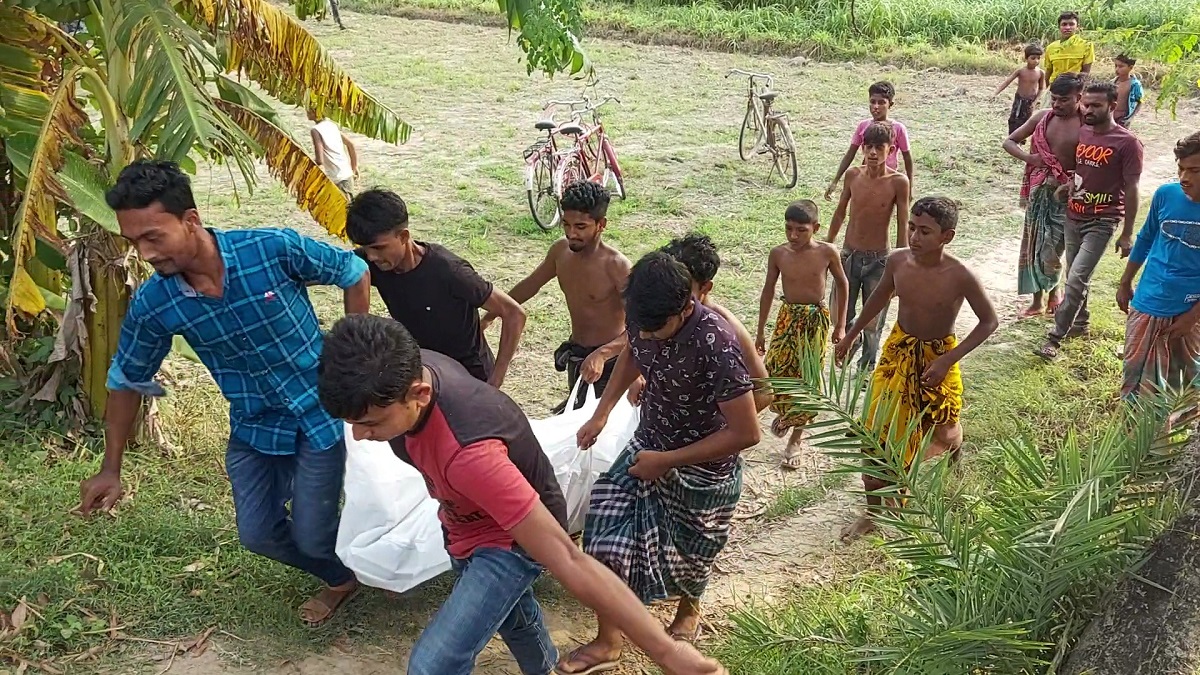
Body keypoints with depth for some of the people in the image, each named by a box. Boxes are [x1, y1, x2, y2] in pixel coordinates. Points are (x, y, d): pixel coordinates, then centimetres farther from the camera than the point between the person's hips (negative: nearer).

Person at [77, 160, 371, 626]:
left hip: (320, 410, -4)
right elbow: (127, 380, 3)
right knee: (258, 534, 8)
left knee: (312, 537, -2)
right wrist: (111, 469, 5)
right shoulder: (152, 305, -15)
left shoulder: (274, 249, -26)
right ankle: (341, 578, 38)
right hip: (253, 426, 4)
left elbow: (354, 273, -8)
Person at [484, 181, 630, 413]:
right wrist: (488, 317, 17)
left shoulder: (616, 266, -26)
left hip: (609, 361, -7)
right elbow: (530, 285, 13)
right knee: (577, 411, 24)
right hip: (575, 356, 7)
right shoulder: (561, 250, -4)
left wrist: (601, 354, -46)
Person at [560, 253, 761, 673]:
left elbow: (746, 433, -30)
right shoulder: (645, 319, -17)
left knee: (687, 549, 18)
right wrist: (602, 413, 3)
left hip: (702, 470, -5)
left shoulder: (716, 344, -35)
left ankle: (689, 610, 52)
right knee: (608, 534, -3)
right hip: (647, 447, 5)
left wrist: (667, 461, -24)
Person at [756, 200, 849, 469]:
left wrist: (840, 325, 6)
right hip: (788, 318, 1)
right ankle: (785, 413, 32)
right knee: (776, 373, -5)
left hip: (817, 321, -1)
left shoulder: (827, 252, -12)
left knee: (807, 380, 2)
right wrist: (760, 331, 7)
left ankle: (795, 441, 18)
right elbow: (768, 291, 4)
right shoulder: (778, 254, -7)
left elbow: (842, 285, 3)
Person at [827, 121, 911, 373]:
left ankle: (867, 366, 27)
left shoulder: (898, 182, -12)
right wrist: (827, 247, 15)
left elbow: (902, 226, -6)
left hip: (878, 259, -2)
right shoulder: (853, 175, -4)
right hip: (849, 255, 2)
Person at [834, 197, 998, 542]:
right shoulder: (898, 260, -15)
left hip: (938, 356, -3)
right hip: (899, 349, 3)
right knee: (880, 433, 2)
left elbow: (989, 321, -15)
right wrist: (851, 336, 13)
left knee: (944, 434, 13)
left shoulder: (960, 276, -26)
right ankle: (873, 512, 16)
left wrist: (948, 360, -22)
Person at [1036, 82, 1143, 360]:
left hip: (1102, 222, -7)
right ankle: (1080, 322, 36)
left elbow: (1131, 190, -11)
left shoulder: (1127, 143, -14)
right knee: (1075, 277, 17)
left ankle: (1055, 338, -10)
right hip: (1074, 216, 7)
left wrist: (1127, 234, -10)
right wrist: (1069, 186, 4)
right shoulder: (1082, 133, 4)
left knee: (1076, 279, -14)